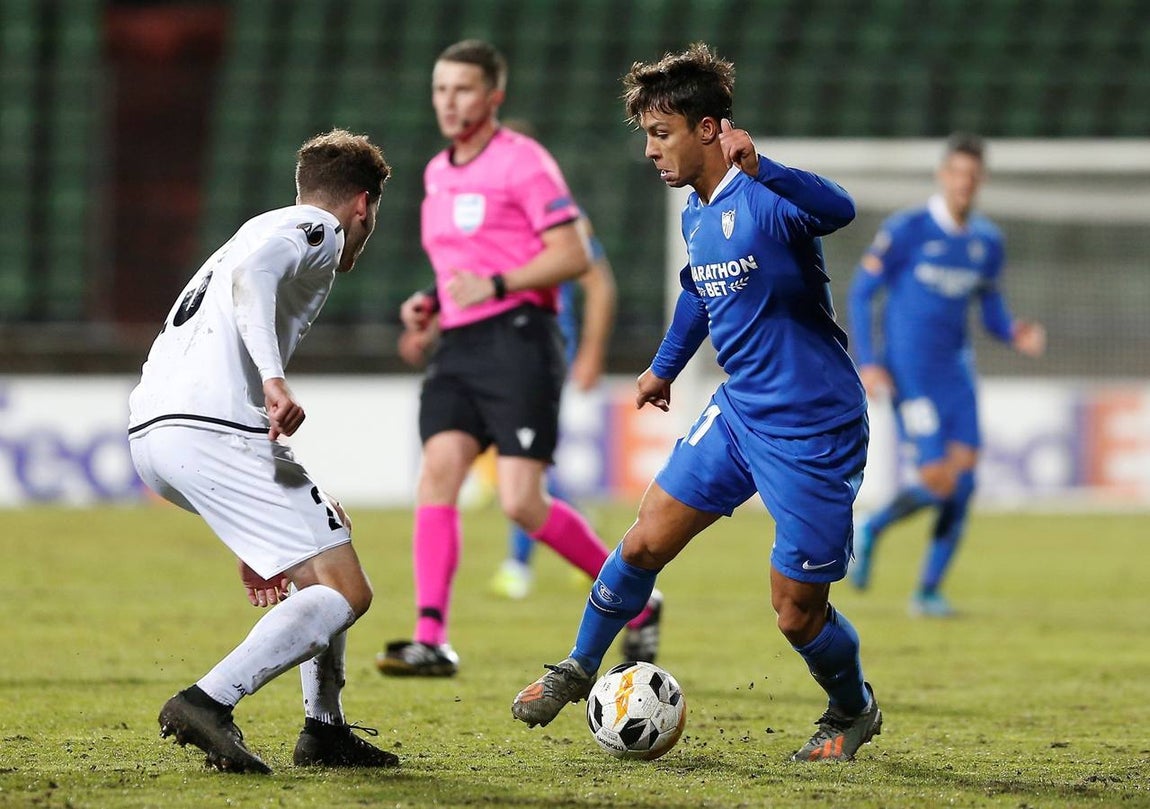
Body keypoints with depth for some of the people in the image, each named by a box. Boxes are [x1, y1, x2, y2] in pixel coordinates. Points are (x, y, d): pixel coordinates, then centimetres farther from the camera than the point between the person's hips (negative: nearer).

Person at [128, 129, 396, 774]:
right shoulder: (318, 230, 8)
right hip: (213, 430, -9)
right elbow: (251, 274, -17)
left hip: (149, 431, 9)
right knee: (345, 592, -8)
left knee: (333, 523, 26)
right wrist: (274, 379, -30)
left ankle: (325, 729, 21)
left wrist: (253, 537, 39)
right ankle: (209, 702, -23)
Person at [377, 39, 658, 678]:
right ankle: (431, 641, -19)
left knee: (521, 503, -12)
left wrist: (495, 285, -20)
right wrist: (430, 303, 12)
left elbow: (573, 255, -11)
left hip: (517, 338, -7)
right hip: (458, 344, 7)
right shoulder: (438, 173, 19)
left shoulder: (521, 162, -6)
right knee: (438, 470, -13)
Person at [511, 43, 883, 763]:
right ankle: (578, 671, 25)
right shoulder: (697, 214, 4)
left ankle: (854, 712, 29)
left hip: (815, 431, -7)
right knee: (645, 542, 4)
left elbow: (838, 211, -46)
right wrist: (666, 366, 36)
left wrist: (760, 168, -62)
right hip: (740, 412, 7)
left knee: (798, 611, 0)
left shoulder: (764, 201, -23)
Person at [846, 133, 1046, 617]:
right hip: (909, 373, -6)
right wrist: (867, 363, -12)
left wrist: (1016, 336, -5)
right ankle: (871, 531, 14)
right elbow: (861, 292, -5)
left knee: (964, 480, -4)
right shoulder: (907, 230, -9)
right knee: (939, 481, -15)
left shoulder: (986, 241, 8)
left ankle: (928, 591, 9)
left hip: (956, 371, 6)